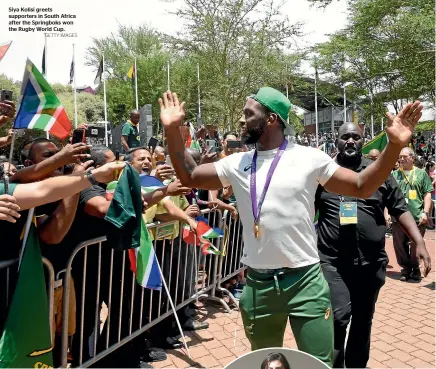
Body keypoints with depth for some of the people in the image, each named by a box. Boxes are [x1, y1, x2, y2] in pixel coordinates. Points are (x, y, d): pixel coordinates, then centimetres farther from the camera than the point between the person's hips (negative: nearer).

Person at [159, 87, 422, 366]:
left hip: (306, 281, -3)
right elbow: (190, 177, 9)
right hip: (258, 285, 3)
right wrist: (173, 130, 0)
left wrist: (395, 146, -14)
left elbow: (361, 187, -1)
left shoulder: (309, 158, -4)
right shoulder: (237, 164, 3)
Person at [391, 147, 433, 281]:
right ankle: (406, 268, 23)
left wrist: (425, 212, -6)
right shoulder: (394, 175, 9)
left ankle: (415, 269, 25)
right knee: (400, 245, 7)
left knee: (416, 245, 6)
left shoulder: (421, 173, 6)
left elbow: (427, 194, 3)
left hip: (417, 217, -1)